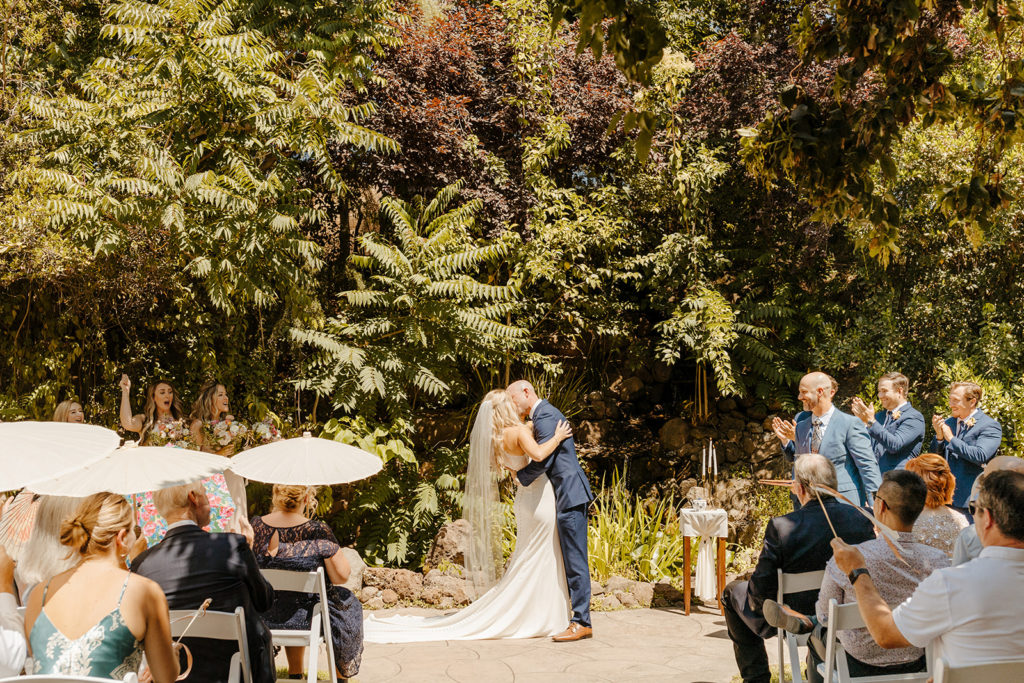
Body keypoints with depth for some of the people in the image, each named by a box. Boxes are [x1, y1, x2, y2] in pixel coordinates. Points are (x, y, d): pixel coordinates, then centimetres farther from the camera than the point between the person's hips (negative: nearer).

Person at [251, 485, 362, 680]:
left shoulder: (256, 526, -10)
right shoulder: (318, 532, -20)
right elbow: (341, 577, -16)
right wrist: (336, 550, 2)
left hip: (262, 617, 4)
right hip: (303, 617, -4)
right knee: (345, 600, 27)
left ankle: (295, 673, 45)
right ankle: (341, 675, 42)